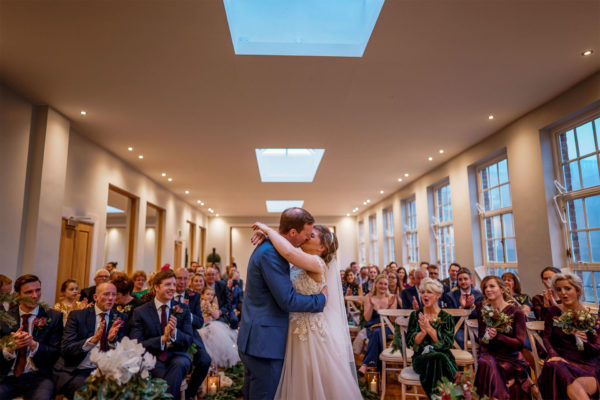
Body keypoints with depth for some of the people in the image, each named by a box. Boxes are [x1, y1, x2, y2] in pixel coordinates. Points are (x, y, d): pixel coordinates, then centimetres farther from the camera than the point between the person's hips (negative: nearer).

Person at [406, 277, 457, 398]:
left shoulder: (447, 318, 5)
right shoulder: (415, 315, 6)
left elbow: (448, 343, -9)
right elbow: (410, 342, -1)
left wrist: (429, 328, -20)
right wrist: (423, 331, -20)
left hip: (443, 356, 0)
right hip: (421, 357, 0)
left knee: (440, 360, -34)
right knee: (438, 358, -32)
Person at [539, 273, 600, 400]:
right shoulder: (553, 311, 11)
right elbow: (546, 337, 7)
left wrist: (585, 342, -16)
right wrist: (553, 355, -12)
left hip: (586, 363, -2)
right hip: (561, 358, 2)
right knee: (553, 366, -36)